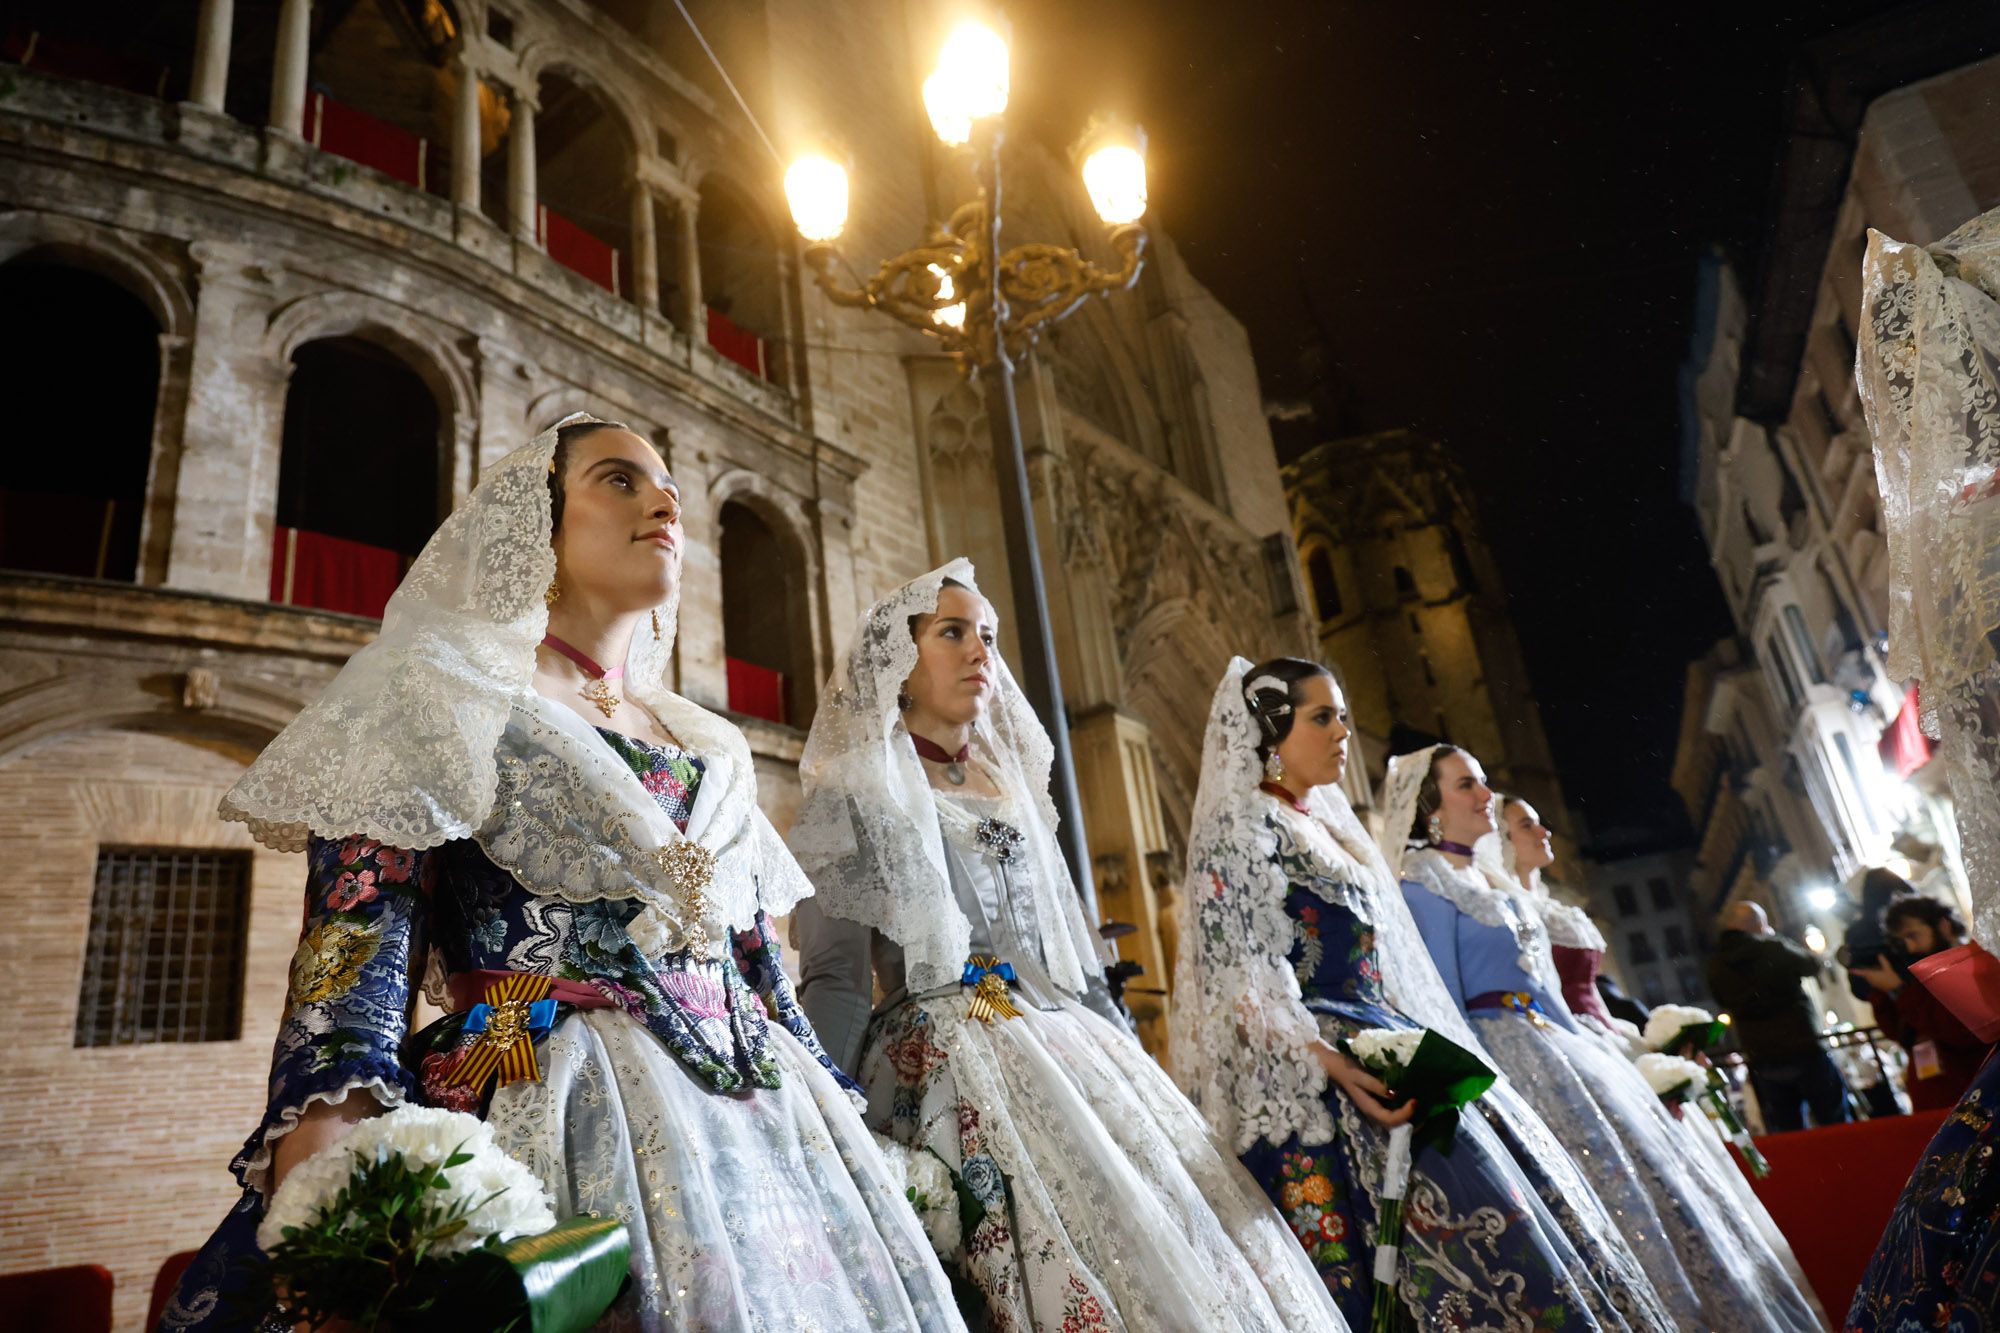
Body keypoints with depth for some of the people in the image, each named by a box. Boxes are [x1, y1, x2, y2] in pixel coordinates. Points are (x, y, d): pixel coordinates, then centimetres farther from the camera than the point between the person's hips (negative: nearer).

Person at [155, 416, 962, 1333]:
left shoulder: (714, 750, 19)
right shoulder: (443, 691, 3)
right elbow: (357, 919, -11)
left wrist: (842, 1121, 15)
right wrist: (326, 1118, -26)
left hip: (757, 1114, 6)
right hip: (551, 1110, -5)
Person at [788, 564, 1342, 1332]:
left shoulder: (1013, 791, 19)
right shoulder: (854, 795, 2)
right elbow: (832, 980, -6)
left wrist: (1129, 1069, 14)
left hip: (1066, 1045, 6)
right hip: (943, 1059, -6)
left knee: (1193, 1237, -7)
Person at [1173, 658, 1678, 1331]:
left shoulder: (1329, 824, 20)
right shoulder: (1241, 825, -6)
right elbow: (1246, 976, -16)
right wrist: (1337, 1068, -25)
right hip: (1321, 1081, -9)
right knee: (1479, 1223, -15)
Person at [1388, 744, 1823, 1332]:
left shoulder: (1494, 881, 18)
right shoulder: (1423, 883, -11)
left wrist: (1591, 1052, 16)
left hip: (1562, 1043, 9)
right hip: (1504, 1057, -9)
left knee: (1661, 1187, 9)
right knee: (1620, 1202, -8)